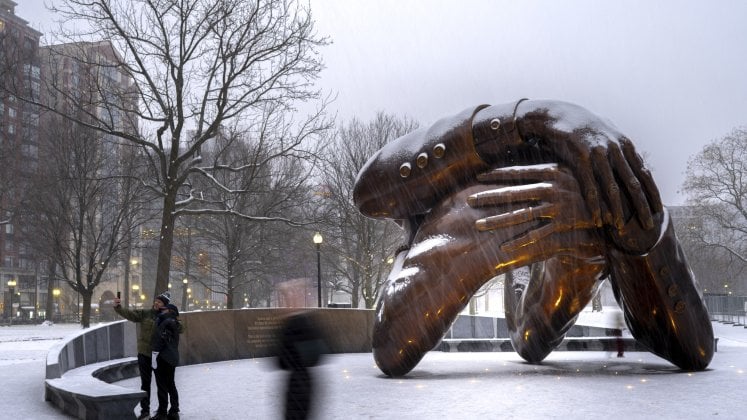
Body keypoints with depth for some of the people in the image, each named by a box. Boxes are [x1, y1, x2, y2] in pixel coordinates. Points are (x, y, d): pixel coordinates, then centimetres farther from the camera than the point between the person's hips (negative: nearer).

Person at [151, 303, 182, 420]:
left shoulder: (165, 323, -14)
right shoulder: (175, 324, 14)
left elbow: (160, 340, -20)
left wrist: (154, 356, -20)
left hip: (162, 358, -9)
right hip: (172, 358, 9)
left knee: (162, 386, -4)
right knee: (171, 385, 15)